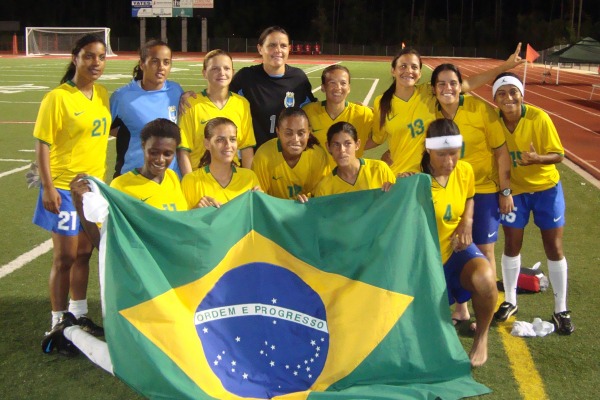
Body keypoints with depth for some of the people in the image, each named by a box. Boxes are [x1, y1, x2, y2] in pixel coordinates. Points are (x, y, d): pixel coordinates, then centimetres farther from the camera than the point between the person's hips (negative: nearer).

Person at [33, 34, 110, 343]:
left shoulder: (102, 94, 5)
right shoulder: (57, 98, -14)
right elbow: (42, 145, -13)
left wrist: (102, 179, 13)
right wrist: (48, 188, -18)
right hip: (64, 188, -6)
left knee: (83, 254, 15)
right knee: (64, 258, 2)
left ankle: (79, 315, 29)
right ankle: (59, 322, 14)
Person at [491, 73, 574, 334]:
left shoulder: (539, 118, -21)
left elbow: (558, 155, -17)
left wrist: (537, 158, -36)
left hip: (546, 187, -2)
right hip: (513, 189, 2)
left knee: (554, 247, 3)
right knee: (512, 244, 7)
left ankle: (561, 310, 15)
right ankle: (510, 302, 26)